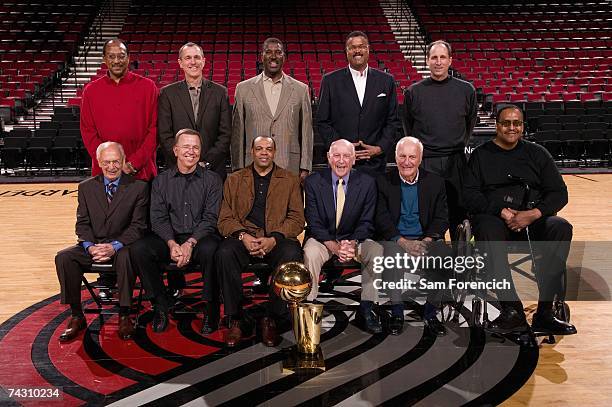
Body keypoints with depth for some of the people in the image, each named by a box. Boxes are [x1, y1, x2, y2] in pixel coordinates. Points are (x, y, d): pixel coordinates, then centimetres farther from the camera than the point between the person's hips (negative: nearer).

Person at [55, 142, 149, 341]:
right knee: (63, 257, -21)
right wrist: (90, 247, -15)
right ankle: (76, 316, -10)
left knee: (126, 257, -36)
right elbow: (82, 223, 6)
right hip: (93, 244, 4)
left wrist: (115, 246, -21)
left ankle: (124, 316, -22)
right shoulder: (86, 187, 9)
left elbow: (138, 225, -6)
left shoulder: (138, 187, -1)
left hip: (122, 245, -3)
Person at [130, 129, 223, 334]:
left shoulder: (212, 179, 6)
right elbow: (158, 218, 2)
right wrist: (172, 244, -16)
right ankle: (160, 305, -9)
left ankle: (211, 309, -16)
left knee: (209, 250, -37)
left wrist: (190, 243, -19)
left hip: (201, 237, -2)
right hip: (170, 238, 3)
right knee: (139, 249, -25)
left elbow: (210, 218, -4)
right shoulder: (161, 181, 12)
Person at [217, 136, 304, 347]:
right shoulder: (234, 180, 16)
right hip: (244, 239, 1)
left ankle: (273, 319, -17)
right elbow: (225, 219, 8)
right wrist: (243, 236, -13)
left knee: (291, 255, -34)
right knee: (224, 252, -32)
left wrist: (274, 239, -14)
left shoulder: (290, 180, 14)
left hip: (277, 240, -1)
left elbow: (297, 219, 4)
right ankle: (237, 319, -18)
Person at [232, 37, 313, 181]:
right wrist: (238, 170, 4)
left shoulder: (301, 89, 8)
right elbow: (237, 133, 8)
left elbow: (306, 133, 8)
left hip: (290, 168, 0)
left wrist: (305, 169, 1)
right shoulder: (244, 88, 7)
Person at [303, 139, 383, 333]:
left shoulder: (367, 183, -4)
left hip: (354, 238, 2)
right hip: (322, 237, -1)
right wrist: (334, 246, -25)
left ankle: (366, 310, -14)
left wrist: (352, 244, -24)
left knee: (378, 252, -26)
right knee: (310, 253, -34)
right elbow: (314, 223, -10)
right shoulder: (313, 182, -6)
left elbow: (366, 222, -4)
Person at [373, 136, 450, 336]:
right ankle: (396, 312, -17)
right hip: (393, 239, -1)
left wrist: (426, 241, -15)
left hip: (426, 239, 2)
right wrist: (403, 242, -18)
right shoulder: (383, 182, 4)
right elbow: (382, 219, -3)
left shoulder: (435, 182, 9)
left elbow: (441, 219, 5)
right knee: (391, 256, -35)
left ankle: (431, 313, -12)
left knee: (444, 256, -29)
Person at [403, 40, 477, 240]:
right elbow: (408, 126, 15)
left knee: (458, 212, 5)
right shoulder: (413, 92, 1)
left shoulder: (466, 90, 3)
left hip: (456, 162, 1)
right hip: (424, 162, -1)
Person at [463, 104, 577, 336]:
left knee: (561, 228, -30)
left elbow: (559, 193, 8)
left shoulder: (536, 154, 16)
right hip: (493, 217, -2)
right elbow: (470, 196, 0)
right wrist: (502, 211, -15)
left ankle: (545, 312, -26)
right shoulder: (480, 155, 12)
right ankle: (512, 311, -35)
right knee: (489, 231, -37)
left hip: (534, 219, 2)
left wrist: (533, 214, -12)